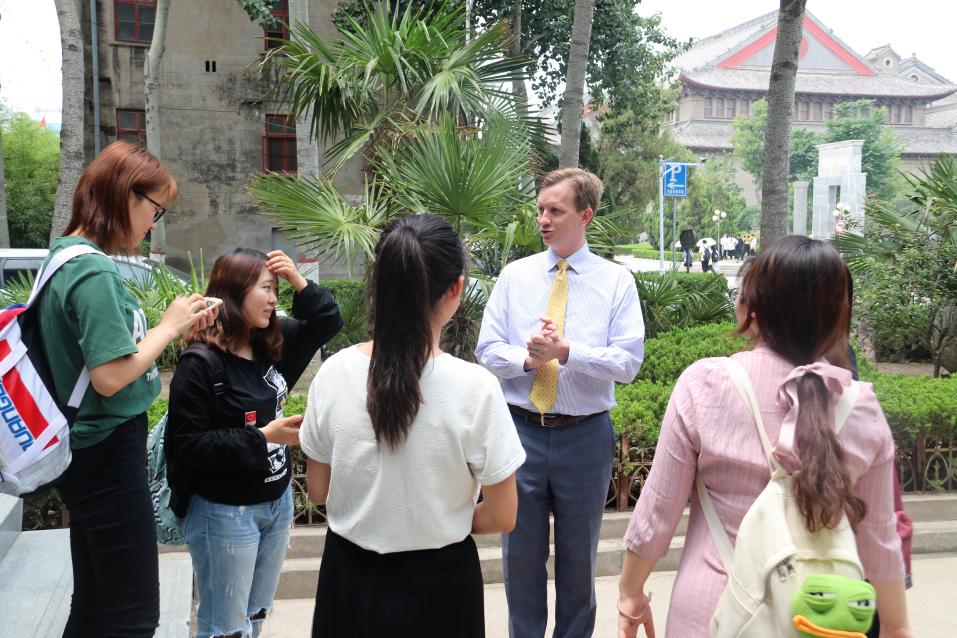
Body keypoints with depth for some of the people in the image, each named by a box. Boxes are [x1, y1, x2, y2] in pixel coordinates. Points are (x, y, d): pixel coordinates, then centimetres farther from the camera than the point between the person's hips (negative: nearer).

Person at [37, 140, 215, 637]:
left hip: (88, 452, 10)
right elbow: (110, 376, -24)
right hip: (108, 454, -10)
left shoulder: (65, 257, 9)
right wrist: (168, 326, -11)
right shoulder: (94, 272, -20)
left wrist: (175, 327, 5)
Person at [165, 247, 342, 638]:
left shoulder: (272, 346, 2)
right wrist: (262, 438, -24)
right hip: (224, 514, -7)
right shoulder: (199, 366, -19)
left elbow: (328, 321, 9)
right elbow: (188, 445, -21)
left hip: (278, 503, 7)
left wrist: (298, 281, -6)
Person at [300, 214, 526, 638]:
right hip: (437, 583, -2)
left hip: (349, 578, 3)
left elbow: (318, 492, 0)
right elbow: (501, 518, -12)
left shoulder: (333, 373, -12)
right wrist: (442, 521, 5)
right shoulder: (474, 386, -21)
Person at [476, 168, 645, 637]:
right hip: (521, 430, 1)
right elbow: (488, 350, 0)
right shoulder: (514, 276, 4)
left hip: (585, 436, -1)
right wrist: (528, 358, -20)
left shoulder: (617, 281, -1)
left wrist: (566, 351, -22)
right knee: (521, 552, 12)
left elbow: (628, 362, -9)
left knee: (579, 555, 16)